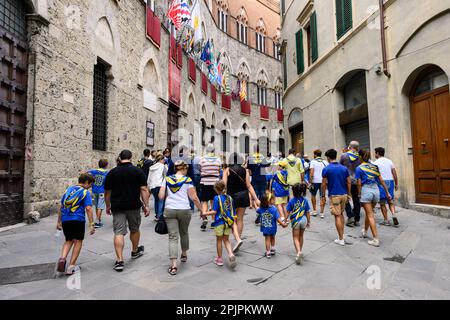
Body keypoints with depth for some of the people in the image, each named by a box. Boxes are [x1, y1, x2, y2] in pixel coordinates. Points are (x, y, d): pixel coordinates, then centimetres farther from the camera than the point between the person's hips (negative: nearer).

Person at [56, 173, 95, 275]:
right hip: (78, 220, -5)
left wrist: (59, 222, 27)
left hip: (65, 220, 5)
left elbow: (61, 206, 19)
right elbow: (88, 209, -13)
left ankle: (62, 258, -2)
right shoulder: (85, 192, -4)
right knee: (78, 241, 10)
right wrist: (91, 225, -11)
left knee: (69, 241, 21)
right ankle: (71, 267, 11)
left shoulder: (68, 190, 14)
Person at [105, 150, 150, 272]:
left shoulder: (112, 173, 3)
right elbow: (144, 190, -9)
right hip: (134, 206, 0)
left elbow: (107, 192, 7)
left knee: (119, 232, 1)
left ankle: (119, 260, -5)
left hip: (117, 207, 1)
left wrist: (108, 206, 19)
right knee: (134, 230, 18)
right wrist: (146, 206, -6)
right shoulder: (138, 171, -3)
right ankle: (135, 251, 37)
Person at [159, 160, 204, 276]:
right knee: (184, 233, 22)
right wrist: (201, 210, 2)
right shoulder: (187, 180, -2)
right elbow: (194, 198, -7)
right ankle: (184, 254, 43)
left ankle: (173, 265, -5)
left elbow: (161, 196, 2)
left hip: (169, 210, 1)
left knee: (173, 237, 3)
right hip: (184, 210, -1)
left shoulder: (167, 179, 5)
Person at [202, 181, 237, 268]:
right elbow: (233, 213, 6)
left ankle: (219, 259, 25)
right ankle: (231, 254, -4)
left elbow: (214, 211, -17)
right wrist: (232, 223, 16)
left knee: (219, 240, 13)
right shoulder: (230, 198, 2)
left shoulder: (217, 198, -12)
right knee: (226, 240, 17)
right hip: (228, 222, 4)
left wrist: (204, 213, -6)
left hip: (219, 222, -4)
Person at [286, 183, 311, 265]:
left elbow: (288, 212, -9)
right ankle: (300, 252, 33)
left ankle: (298, 252, -13)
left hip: (295, 221, -3)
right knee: (301, 236, 21)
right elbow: (307, 213, 1)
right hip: (304, 220, 4)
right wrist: (309, 222, 14)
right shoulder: (305, 200, -4)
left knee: (295, 238, 7)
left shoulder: (291, 201, -13)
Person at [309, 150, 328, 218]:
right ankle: (322, 213, 8)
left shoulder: (313, 161, -4)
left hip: (315, 181, -3)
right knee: (322, 197, 6)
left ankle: (314, 211, 21)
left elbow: (311, 173, -12)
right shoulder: (325, 162, 7)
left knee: (313, 195, 16)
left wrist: (310, 182, -9)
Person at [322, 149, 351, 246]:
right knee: (341, 214, 21)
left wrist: (323, 195, 2)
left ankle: (341, 239, 5)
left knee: (337, 216, 1)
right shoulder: (344, 168, 5)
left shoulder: (326, 169, -9)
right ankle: (342, 235, 26)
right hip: (344, 194, 5)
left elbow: (324, 184, -8)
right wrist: (349, 194, 15)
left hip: (334, 195, -5)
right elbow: (349, 182, 6)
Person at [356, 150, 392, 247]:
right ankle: (365, 232, 39)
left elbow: (359, 184, -6)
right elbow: (381, 180, 10)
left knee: (370, 215, -1)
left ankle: (376, 240, -3)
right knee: (369, 213, 21)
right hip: (376, 190, 6)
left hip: (366, 190, -6)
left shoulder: (359, 168, -4)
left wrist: (359, 195, 3)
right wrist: (387, 192, 14)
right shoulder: (374, 166, 11)